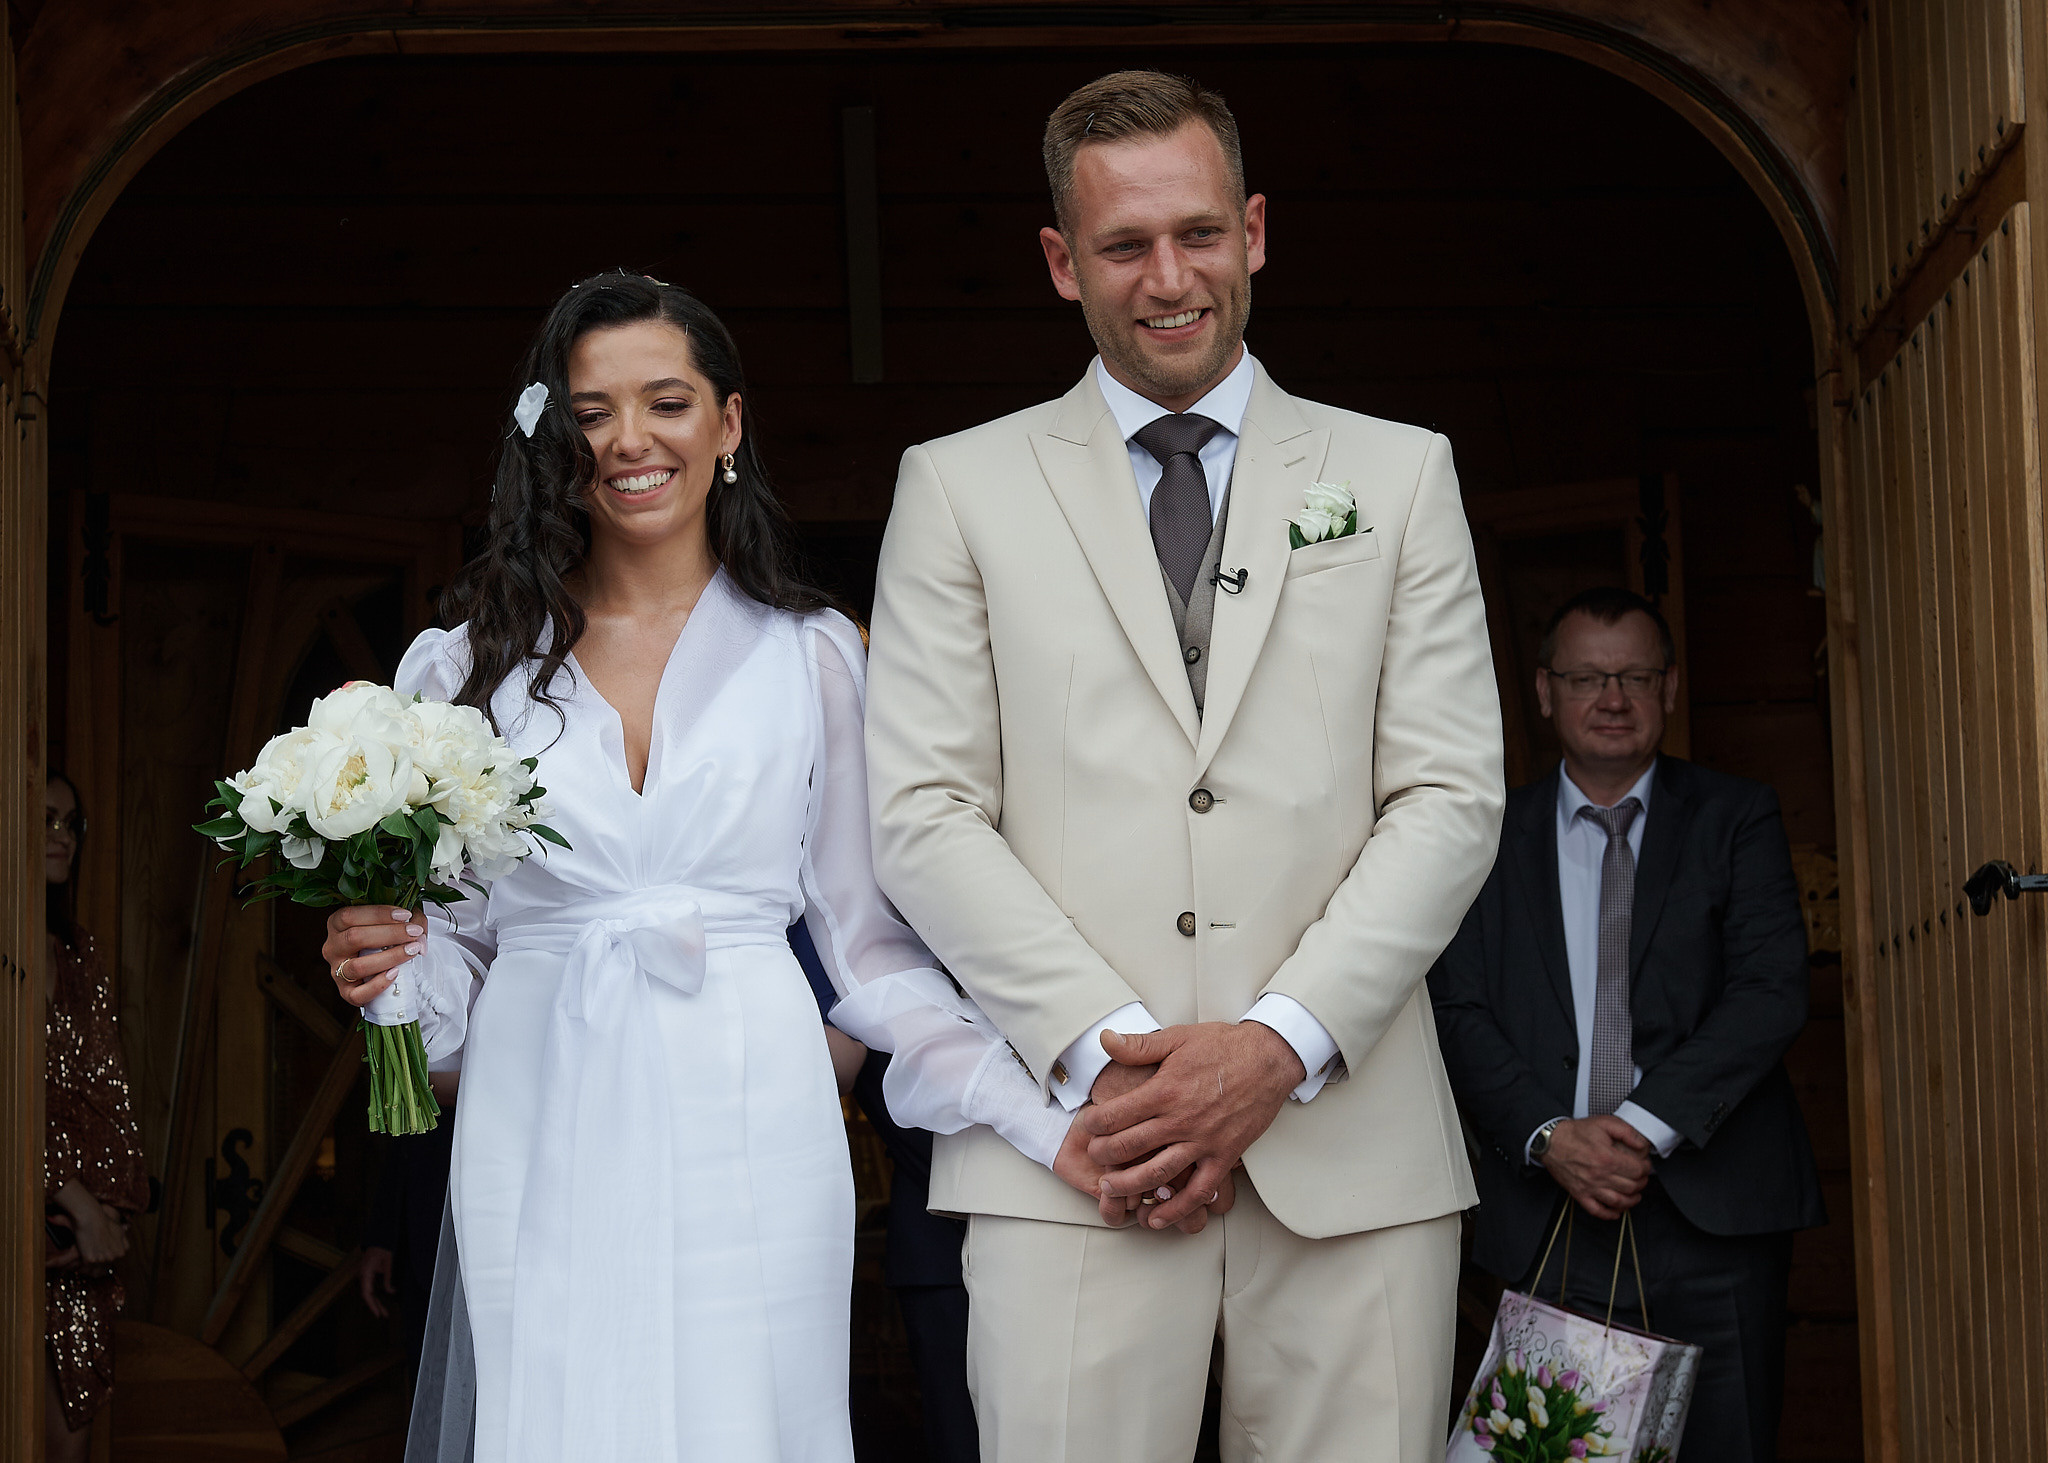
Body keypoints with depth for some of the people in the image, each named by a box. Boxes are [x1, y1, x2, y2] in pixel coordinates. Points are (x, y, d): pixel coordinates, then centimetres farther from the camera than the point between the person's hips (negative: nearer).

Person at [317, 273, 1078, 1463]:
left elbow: (869, 938, 4)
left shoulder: (813, 655, 4)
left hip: (747, 1140, -1)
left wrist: (1050, 1126, -6)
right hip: (541, 1151, 1)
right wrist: (383, 969, -10)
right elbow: (454, 949, 12)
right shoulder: (470, 668, 8)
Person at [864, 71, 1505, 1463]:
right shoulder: (961, 485, 10)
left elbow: (1451, 798, 5)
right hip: (1079, 1150, -1)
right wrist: (1107, 1050, -10)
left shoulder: (1400, 473, 13)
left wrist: (1282, 1047, -8)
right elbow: (922, 813, 3)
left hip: (1352, 1141, 1)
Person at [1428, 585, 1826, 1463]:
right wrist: (1548, 1136, -13)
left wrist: (1647, 1123, -14)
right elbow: (1459, 1013, 3)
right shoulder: (1491, 838, 11)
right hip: (1549, 1221, 1)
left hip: (1715, 1221, 0)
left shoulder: (1736, 819, 9)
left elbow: (1772, 991, -3)